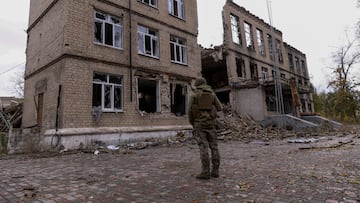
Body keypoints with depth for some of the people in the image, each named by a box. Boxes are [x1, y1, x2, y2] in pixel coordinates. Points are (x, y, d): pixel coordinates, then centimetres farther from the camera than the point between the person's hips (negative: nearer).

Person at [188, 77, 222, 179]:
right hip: (210, 124, 3)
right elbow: (219, 108, 13)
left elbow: (190, 111, -5)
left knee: (203, 148, -6)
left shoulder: (194, 95, -2)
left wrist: (192, 124, 9)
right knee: (214, 147, 7)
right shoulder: (212, 94, 8)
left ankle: (205, 172, -7)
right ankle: (215, 171, 7)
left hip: (199, 123, -3)